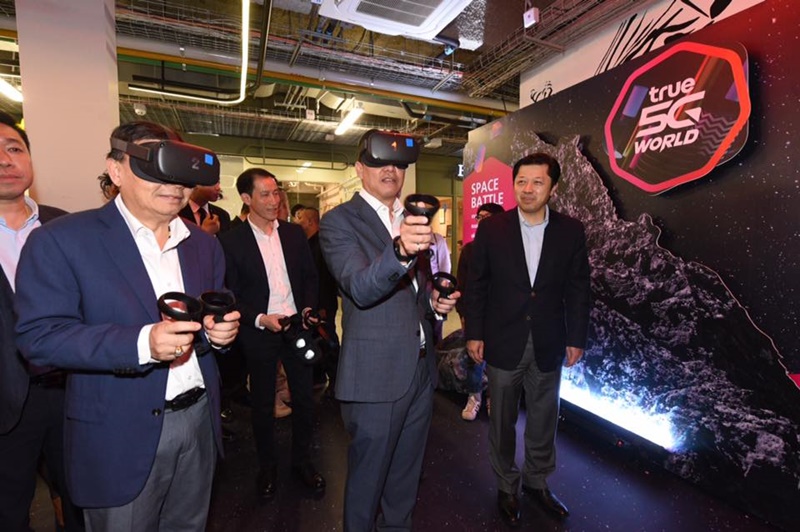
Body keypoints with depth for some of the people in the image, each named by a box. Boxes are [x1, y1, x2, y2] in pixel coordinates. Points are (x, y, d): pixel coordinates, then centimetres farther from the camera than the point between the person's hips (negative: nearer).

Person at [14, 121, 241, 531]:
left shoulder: (205, 244, 5)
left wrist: (220, 331, -12)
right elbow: (39, 336, -14)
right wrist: (142, 343, -29)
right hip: (121, 436, -4)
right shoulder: (61, 239, -10)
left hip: (200, 421, 5)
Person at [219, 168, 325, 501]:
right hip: (259, 333, -2)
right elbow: (230, 295, -6)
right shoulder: (232, 241, -7)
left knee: (304, 397, 12)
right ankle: (267, 467, 37)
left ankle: (302, 460, 34)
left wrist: (308, 308, -6)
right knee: (263, 404, 15)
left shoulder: (294, 233, 2)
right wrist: (260, 320, -17)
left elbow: (310, 276, 8)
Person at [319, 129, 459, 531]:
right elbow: (360, 288, -26)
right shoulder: (339, 221, -10)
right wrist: (400, 250, -43)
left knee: (407, 472, 25)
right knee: (367, 477, 13)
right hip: (376, 375, -6)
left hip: (421, 368, 7)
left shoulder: (413, 219, 10)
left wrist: (434, 299, 0)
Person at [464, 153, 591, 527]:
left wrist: (576, 339, 2)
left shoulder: (571, 231, -3)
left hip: (548, 345, 2)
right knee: (502, 422, 15)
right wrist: (473, 334, -4)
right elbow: (476, 285, -3)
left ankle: (538, 482, 44)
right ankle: (506, 487, 38)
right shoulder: (491, 228, -7)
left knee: (543, 422, 19)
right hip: (503, 343, -1)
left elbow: (578, 290, 2)